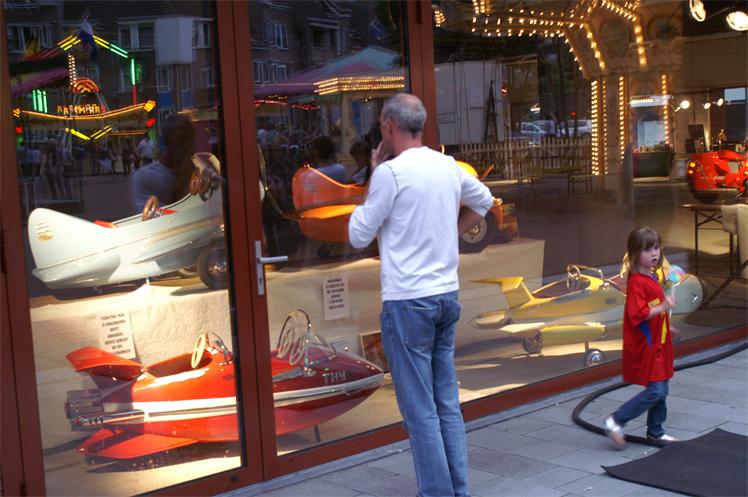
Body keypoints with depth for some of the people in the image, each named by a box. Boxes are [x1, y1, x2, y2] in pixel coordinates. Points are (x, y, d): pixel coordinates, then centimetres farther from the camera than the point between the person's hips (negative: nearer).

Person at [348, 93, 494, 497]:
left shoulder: (391, 172, -14)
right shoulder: (449, 167, 7)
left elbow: (358, 236, -5)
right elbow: (484, 200, 27)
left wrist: (374, 178, 2)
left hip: (407, 301, -7)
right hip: (447, 295, 7)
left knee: (420, 410, 0)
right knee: (447, 403, 13)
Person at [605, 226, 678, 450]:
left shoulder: (652, 277, 12)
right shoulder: (636, 282, -19)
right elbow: (637, 314, -28)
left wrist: (667, 328, 23)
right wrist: (663, 307, -29)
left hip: (657, 344, 10)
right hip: (644, 347, -10)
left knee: (661, 390, 14)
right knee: (655, 390, -11)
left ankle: (655, 431, 26)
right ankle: (616, 421, -2)